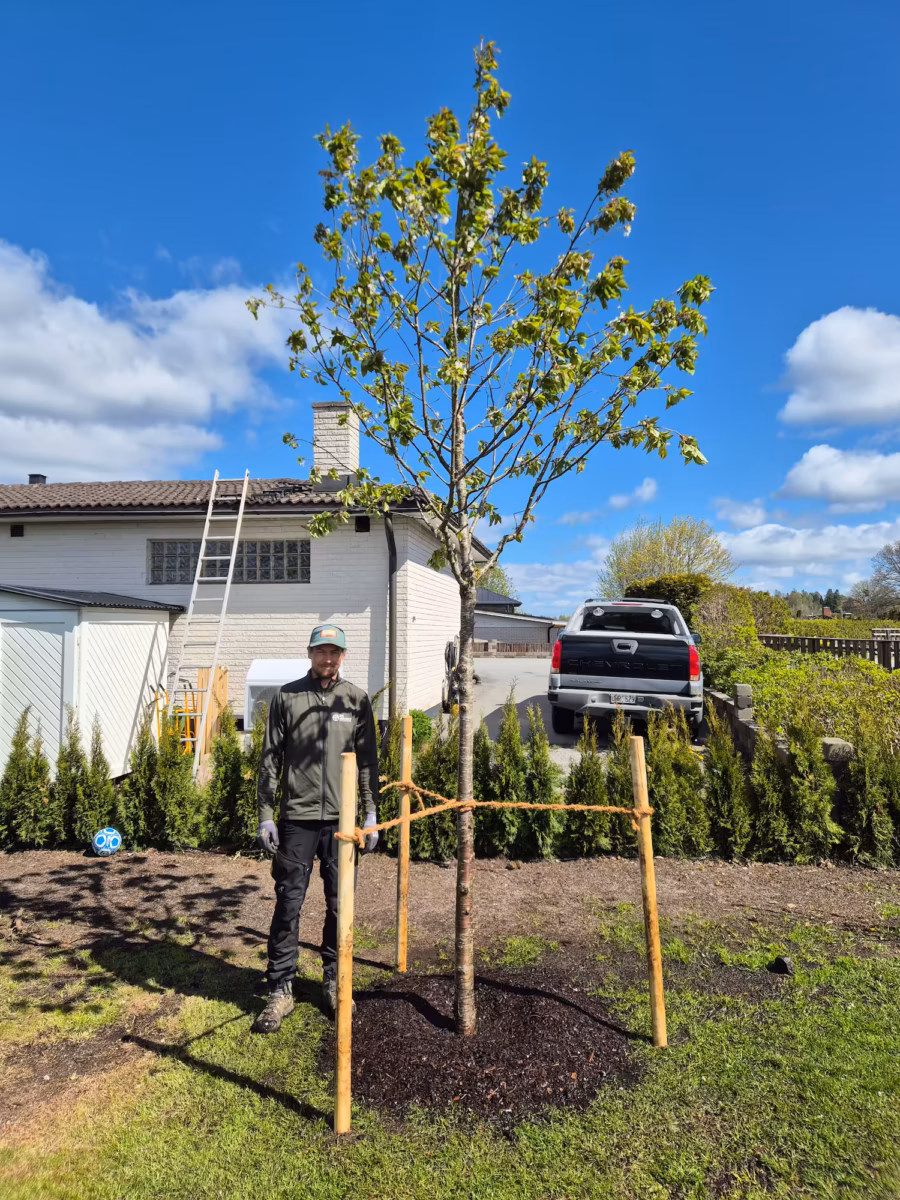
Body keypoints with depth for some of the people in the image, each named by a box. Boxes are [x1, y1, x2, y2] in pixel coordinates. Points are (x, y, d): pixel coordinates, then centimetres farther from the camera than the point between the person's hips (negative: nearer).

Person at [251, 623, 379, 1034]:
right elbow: (270, 758, 2)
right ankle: (280, 990, 17)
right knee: (288, 905, 4)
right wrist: (265, 814, -2)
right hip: (297, 818, -1)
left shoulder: (356, 700, 4)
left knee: (340, 905, 10)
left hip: (341, 818, 1)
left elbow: (368, 762, 6)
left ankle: (333, 981, 28)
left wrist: (371, 814, 4)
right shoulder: (287, 697, 1)